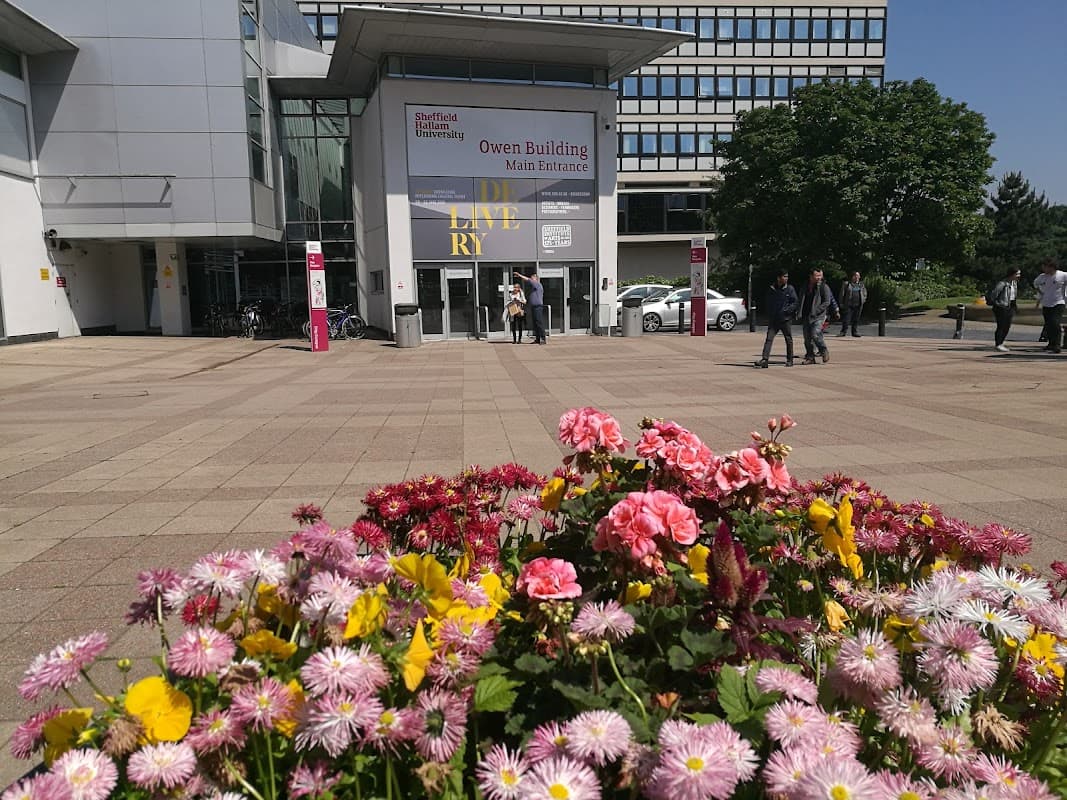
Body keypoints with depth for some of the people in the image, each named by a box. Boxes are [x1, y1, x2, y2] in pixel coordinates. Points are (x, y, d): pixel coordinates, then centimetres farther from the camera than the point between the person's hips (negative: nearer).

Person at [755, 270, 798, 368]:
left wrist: (786, 310, -15)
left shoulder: (790, 289, -1)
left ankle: (789, 360, 19)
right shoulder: (771, 289, 6)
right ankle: (765, 359, -14)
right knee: (769, 339, -9)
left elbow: (795, 303, -3)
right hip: (773, 319, 2)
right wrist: (769, 314, 6)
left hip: (785, 319, -1)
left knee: (788, 340, 7)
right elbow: (767, 303, 16)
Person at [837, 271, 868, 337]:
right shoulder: (846, 284, 2)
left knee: (856, 319, 6)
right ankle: (843, 331, 1)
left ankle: (855, 332, 13)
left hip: (858, 305, 4)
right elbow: (842, 294, 2)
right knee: (846, 319, -6)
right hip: (848, 305, -3)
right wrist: (841, 303, -4)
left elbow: (865, 293, 23)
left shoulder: (861, 284, 15)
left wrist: (863, 300, 9)